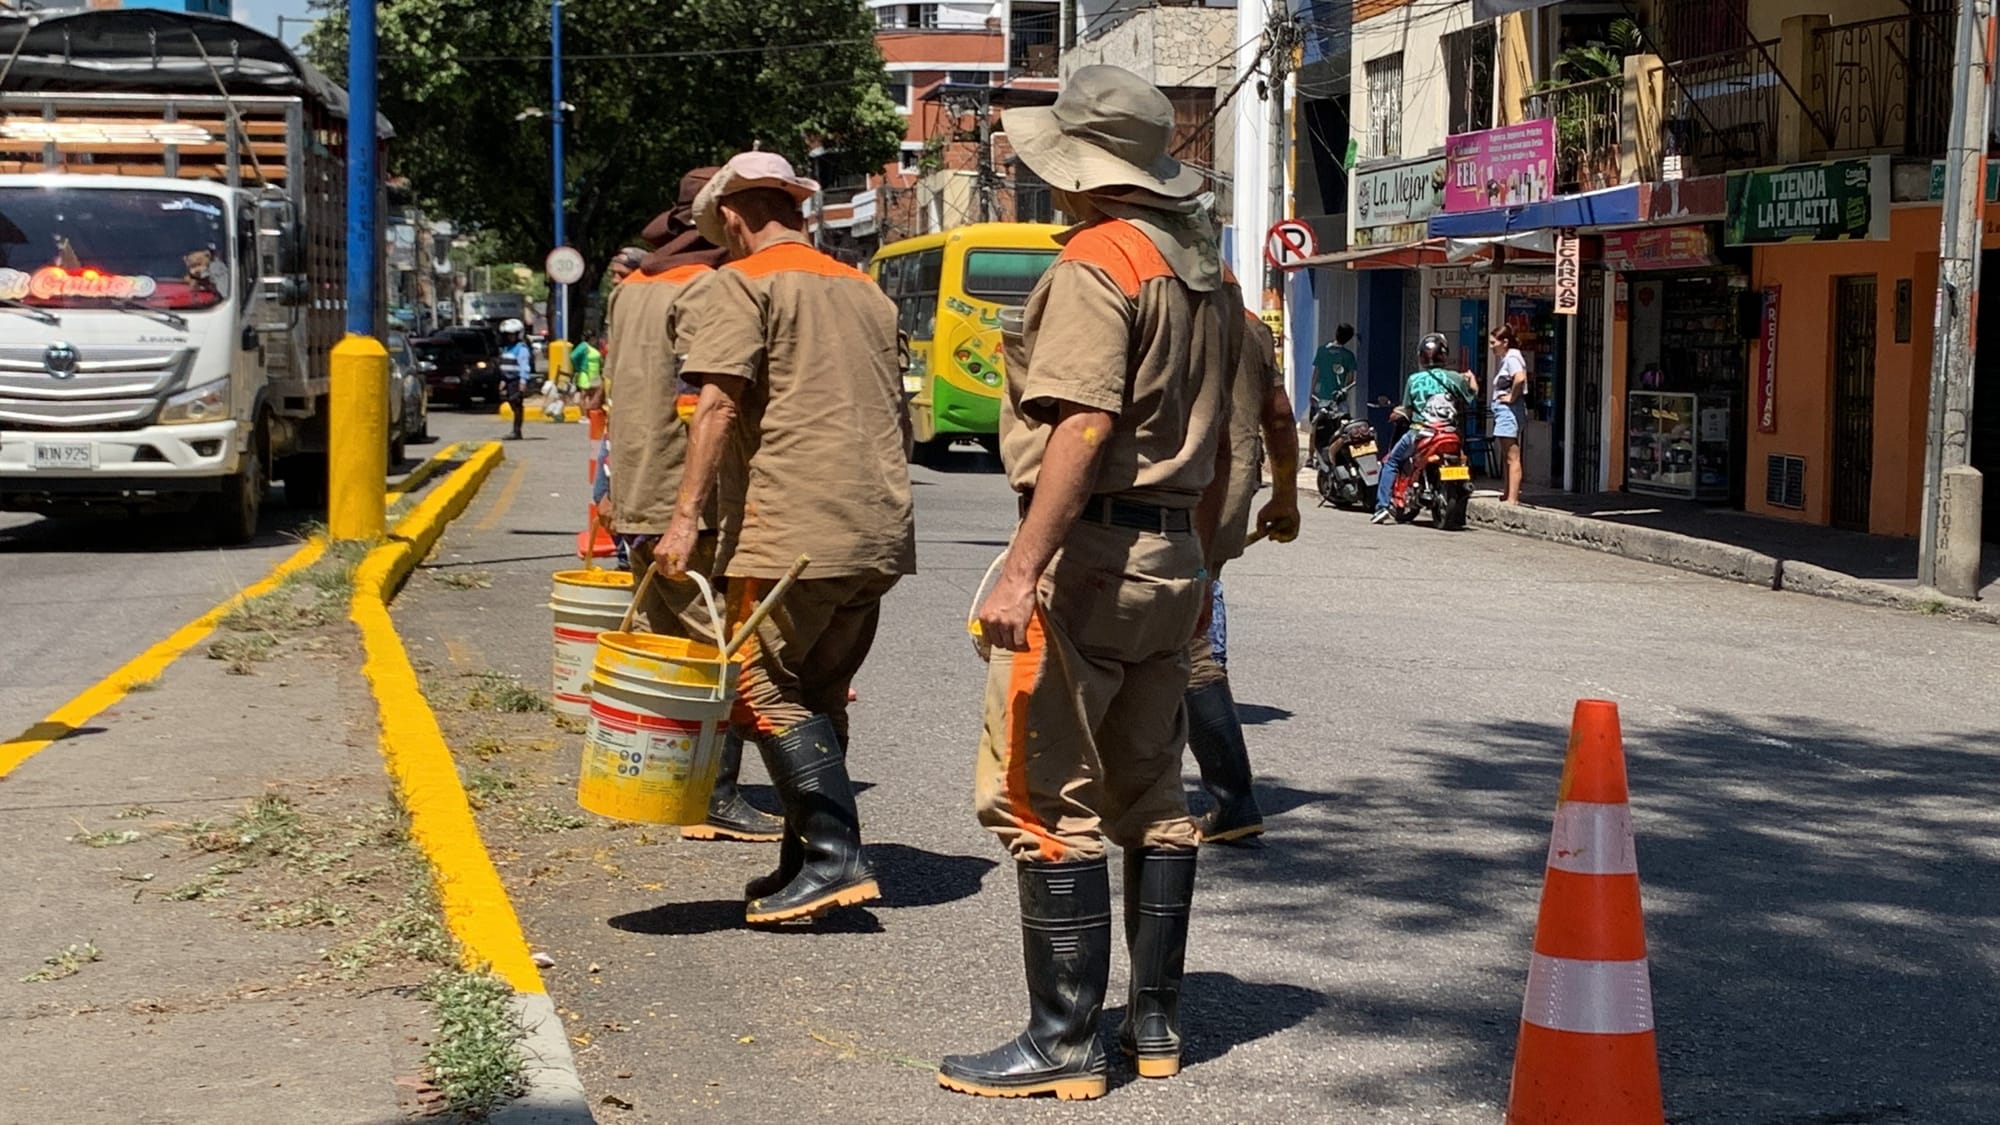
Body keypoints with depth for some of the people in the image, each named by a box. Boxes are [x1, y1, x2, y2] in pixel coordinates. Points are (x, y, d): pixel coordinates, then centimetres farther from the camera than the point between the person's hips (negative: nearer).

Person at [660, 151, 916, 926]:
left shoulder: (740, 286, -1)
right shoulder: (865, 292, 20)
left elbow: (721, 401, -14)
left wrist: (687, 514, -18)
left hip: (791, 532, -7)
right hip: (878, 533, 8)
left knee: (770, 693, -3)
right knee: (819, 697, 14)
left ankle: (835, 856, -11)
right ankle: (808, 861, 16)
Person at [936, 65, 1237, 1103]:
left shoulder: (1097, 261, -13)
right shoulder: (1204, 269, 15)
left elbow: (1085, 425, -24)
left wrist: (1024, 568, -27)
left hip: (1090, 551, -9)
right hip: (1170, 554, 10)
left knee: (1041, 799, -5)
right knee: (1149, 794, 14)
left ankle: (1063, 1041, -3)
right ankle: (1156, 1020, 21)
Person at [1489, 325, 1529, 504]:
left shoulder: (1512, 358, -13)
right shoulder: (1503, 358, 18)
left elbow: (1520, 378, -31)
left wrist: (1512, 397, -20)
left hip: (1509, 409, -11)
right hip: (1502, 409, 11)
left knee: (1512, 457, -10)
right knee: (1506, 457, 16)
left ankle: (1513, 499, -12)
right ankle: (1509, 495, 24)